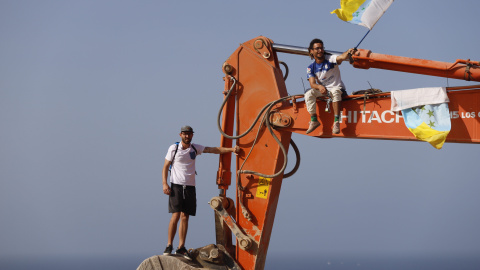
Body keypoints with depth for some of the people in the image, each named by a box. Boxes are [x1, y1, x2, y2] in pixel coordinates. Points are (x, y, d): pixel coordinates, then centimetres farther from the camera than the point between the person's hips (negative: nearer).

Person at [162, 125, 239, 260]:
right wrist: (164, 183, -8)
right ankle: (169, 246, -4)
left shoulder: (195, 148, 10)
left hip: (190, 187, 4)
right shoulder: (174, 148, 1)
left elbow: (214, 150, 8)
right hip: (176, 186, -3)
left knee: (185, 217, 1)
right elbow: (166, 166, 3)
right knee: (176, 215, -12)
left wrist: (231, 149, -3)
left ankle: (181, 247, 3)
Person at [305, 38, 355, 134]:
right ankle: (314, 120, -20)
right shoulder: (311, 68, 0)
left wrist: (348, 52, -53)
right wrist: (319, 87, -35)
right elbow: (312, 84, -11)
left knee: (335, 91, -39)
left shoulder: (330, 59, -9)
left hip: (337, 87, -4)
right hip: (322, 90, 4)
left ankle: (336, 122, -40)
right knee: (309, 94, -24)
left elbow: (342, 57, -29)